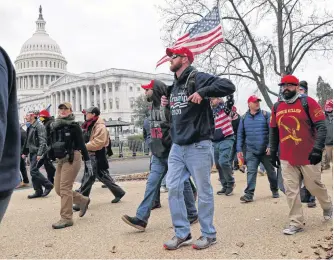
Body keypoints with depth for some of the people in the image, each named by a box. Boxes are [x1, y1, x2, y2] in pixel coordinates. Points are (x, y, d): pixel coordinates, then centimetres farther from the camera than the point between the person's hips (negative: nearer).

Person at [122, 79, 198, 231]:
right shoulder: (154, 107, 13)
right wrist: (154, 147, 17)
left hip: (172, 153, -8)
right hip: (158, 154, 8)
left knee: (182, 184, 4)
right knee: (151, 184, 2)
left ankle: (192, 215, 20)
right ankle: (141, 218, 1)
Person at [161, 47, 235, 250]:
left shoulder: (198, 78, -8)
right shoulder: (174, 86, 16)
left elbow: (229, 86, -19)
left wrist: (203, 92, -27)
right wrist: (167, 103, 12)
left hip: (198, 145, -8)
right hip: (177, 146, 8)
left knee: (204, 191, 3)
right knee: (173, 188, 5)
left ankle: (209, 234, 17)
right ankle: (182, 233, 17)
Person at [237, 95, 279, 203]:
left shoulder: (266, 115, -1)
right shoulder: (244, 118, 7)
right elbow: (240, 134, 10)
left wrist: (270, 146, -14)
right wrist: (239, 149, 5)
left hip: (265, 150, -1)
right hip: (251, 151, 1)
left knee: (271, 171, 11)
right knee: (251, 172, -6)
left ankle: (274, 190, 30)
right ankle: (249, 194, -4)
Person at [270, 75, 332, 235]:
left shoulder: (308, 102, -7)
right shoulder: (277, 107, 7)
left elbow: (321, 127, -11)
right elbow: (273, 131, 16)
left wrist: (317, 148, -20)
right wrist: (273, 152, 14)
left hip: (308, 156, -4)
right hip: (286, 157, 4)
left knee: (314, 185, 10)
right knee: (291, 190, 2)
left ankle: (328, 207, 40)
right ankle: (296, 223, 11)